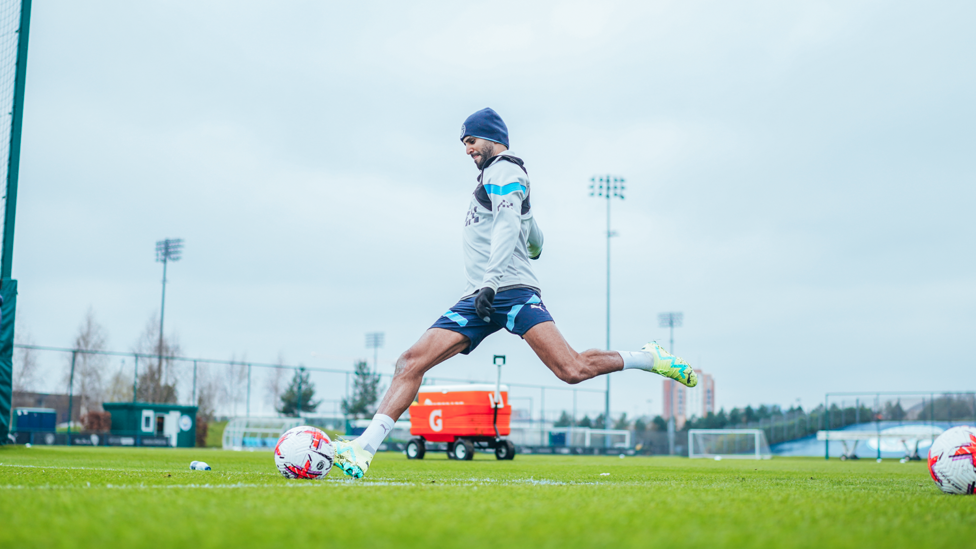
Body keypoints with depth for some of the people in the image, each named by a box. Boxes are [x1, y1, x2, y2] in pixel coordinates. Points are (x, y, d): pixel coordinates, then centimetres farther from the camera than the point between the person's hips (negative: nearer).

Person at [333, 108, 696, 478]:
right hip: (479, 299, 9)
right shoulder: (494, 177, 29)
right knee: (412, 361, -9)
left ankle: (649, 358, 1)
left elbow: (508, 226, -17)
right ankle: (365, 448, -15)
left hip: (510, 290, -9)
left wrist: (491, 281, -27)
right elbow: (535, 243, 36)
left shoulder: (503, 170, 1)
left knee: (572, 370, -22)